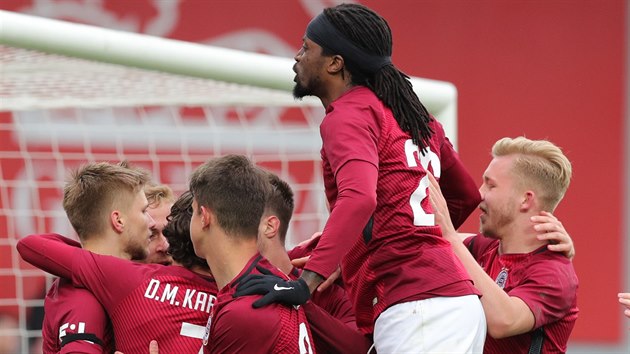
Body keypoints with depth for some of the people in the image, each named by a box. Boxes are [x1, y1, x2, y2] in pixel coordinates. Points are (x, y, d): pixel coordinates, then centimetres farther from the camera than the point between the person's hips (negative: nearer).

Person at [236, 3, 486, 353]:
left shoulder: (349, 114, -5)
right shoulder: (411, 113, 22)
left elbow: (358, 198, -24)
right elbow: (466, 195, 31)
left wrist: (309, 279, -31)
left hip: (412, 308, -9)